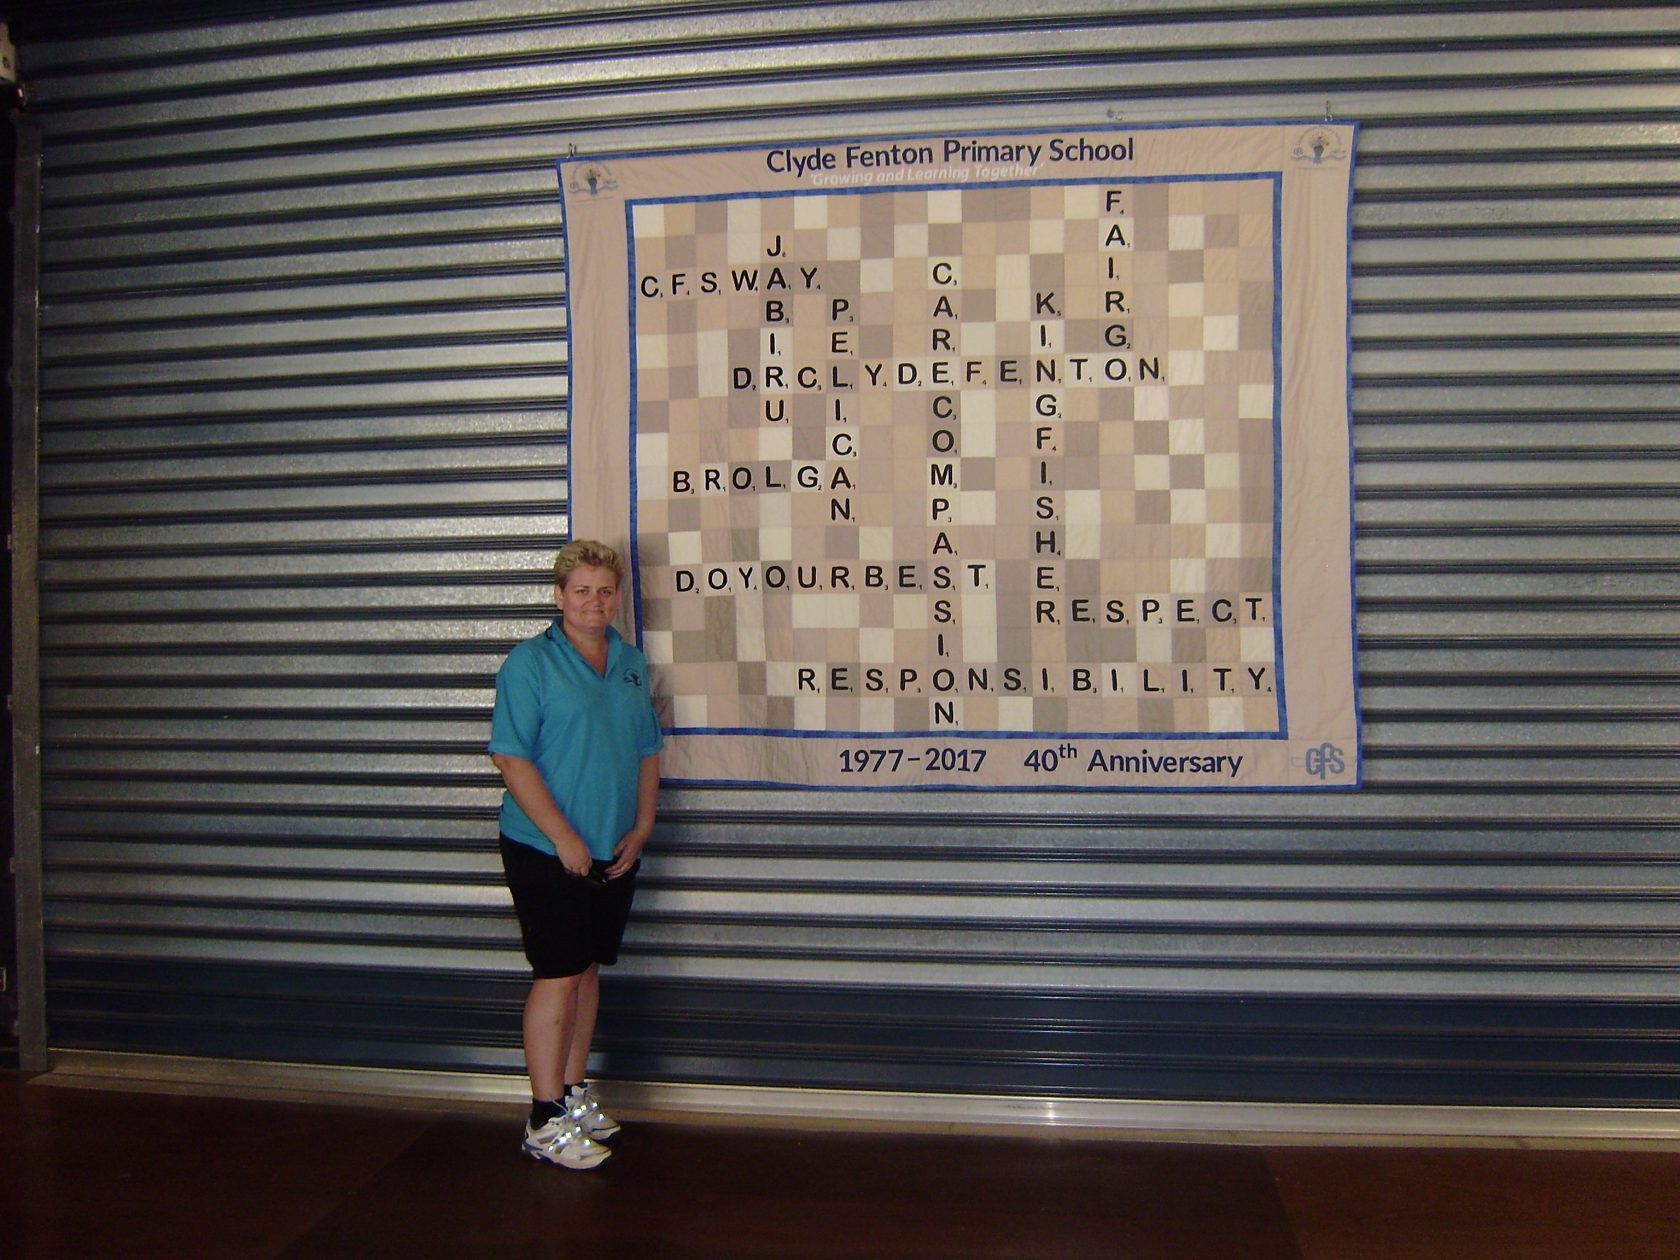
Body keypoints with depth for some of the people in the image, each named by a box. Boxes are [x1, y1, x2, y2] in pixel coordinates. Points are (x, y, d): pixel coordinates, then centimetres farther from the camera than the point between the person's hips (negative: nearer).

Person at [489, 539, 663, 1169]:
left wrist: (642, 827, 3)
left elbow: (647, 751, 14)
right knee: (558, 976, -3)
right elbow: (512, 759, -15)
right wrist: (564, 839, -18)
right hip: (547, 851, -6)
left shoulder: (631, 663, 10)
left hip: (615, 852, 6)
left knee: (588, 972, 14)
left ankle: (574, 1096, 28)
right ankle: (547, 1122, 9)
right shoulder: (529, 663, -9)